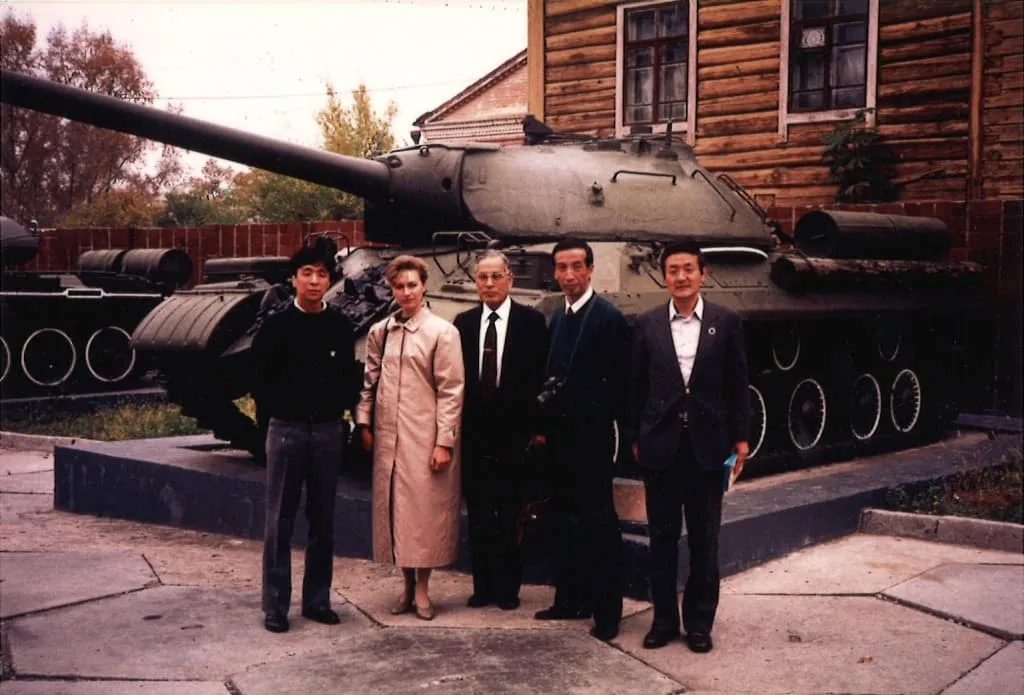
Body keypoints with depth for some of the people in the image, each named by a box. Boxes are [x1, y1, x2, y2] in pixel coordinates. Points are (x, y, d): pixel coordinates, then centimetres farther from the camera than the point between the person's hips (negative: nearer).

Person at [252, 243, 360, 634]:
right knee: (280, 520, 2)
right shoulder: (276, 326, -2)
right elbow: (261, 379, 3)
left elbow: (350, 377, 11)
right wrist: (277, 410, 0)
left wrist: (341, 404, -2)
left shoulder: (339, 326, 4)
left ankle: (317, 600, 19)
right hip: (287, 429, -2)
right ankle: (275, 606, 9)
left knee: (323, 520, 9)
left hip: (328, 430, 2)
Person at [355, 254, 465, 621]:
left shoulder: (442, 332, -4)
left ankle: (422, 589, 12)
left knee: (424, 511, -1)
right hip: (386, 437, 5)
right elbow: (368, 381, 16)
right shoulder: (379, 332, 10)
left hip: (425, 439, -4)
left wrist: (444, 441, -11)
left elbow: (451, 390, -6)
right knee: (392, 509, 9)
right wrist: (364, 423, 7)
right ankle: (407, 586, 21)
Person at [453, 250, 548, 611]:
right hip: (475, 434, 3)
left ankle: (508, 587, 17)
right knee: (478, 514, 9)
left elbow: (541, 378, -3)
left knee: (512, 515, 6)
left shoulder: (532, 321, -2)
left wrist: (537, 428, -9)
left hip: (515, 434, -3)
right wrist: (457, 426, 0)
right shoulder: (464, 322, 7)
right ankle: (483, 585, 19)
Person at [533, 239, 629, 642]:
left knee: (598, 520, -2)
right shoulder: (557, 318, 12)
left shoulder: (609, 317, -10)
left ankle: (607, 610, 4)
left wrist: (601, 419, -10)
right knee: (566, 519, 14)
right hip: (559, 434, 8)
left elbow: (620, 382, -10)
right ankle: (571, 599, 24)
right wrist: (546, 423, 8)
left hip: (591, 434, -7)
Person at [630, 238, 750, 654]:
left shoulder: (726, 322, 1)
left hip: (707, 446, -1)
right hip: (660, 446, 1)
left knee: (704, 540, 8)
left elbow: (737, 385, 3)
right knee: (662, 537, 9)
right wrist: (636, 438, 3)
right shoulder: (647, 325, 3)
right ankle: (664, 618, 21)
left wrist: (740, 439, 1)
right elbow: (638, 386, 5)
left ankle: (699, 621, 20)